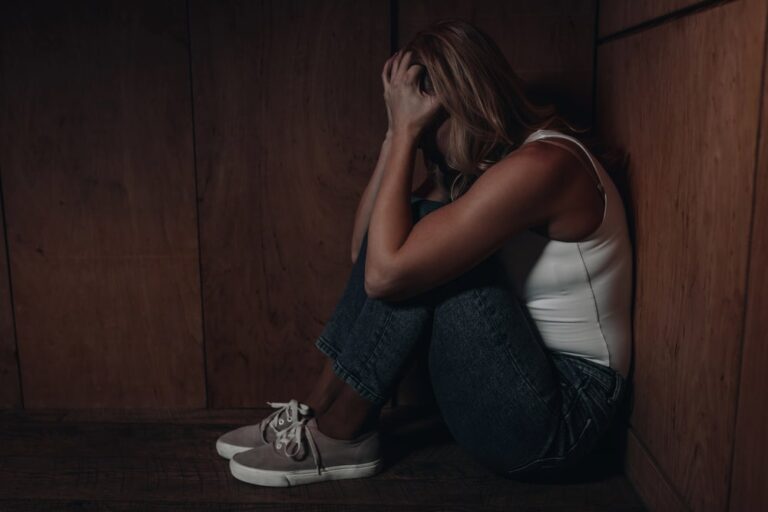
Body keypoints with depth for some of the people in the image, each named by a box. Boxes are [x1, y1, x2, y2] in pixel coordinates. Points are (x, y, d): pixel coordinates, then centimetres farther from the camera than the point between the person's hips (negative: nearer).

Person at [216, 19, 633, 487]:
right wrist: (397, 132, -2)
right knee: (413, 240, -4)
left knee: (419, 255, -22)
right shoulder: (476, 164, 6)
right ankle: (321, 414, 0)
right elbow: (364, 250, 3)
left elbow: (385, 272, -27)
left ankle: (336, 434, -7)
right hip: (520, 376, 8)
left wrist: (407, 133, -19)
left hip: (562, 415, -8)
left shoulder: (539, 164, -22)